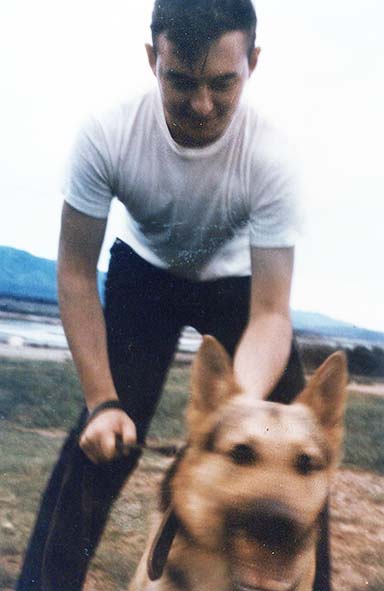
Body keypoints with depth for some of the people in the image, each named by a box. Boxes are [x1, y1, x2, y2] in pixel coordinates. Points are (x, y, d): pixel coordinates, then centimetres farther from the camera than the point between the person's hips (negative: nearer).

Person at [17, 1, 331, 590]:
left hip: (237, 280, 0)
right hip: (144, 271, 0)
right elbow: (76, 274, -21)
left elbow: (269, 315, -30)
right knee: (103, 440, -11)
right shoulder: (106, 136, -31)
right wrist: (102, 402, -26)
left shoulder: (269, 158, -32)